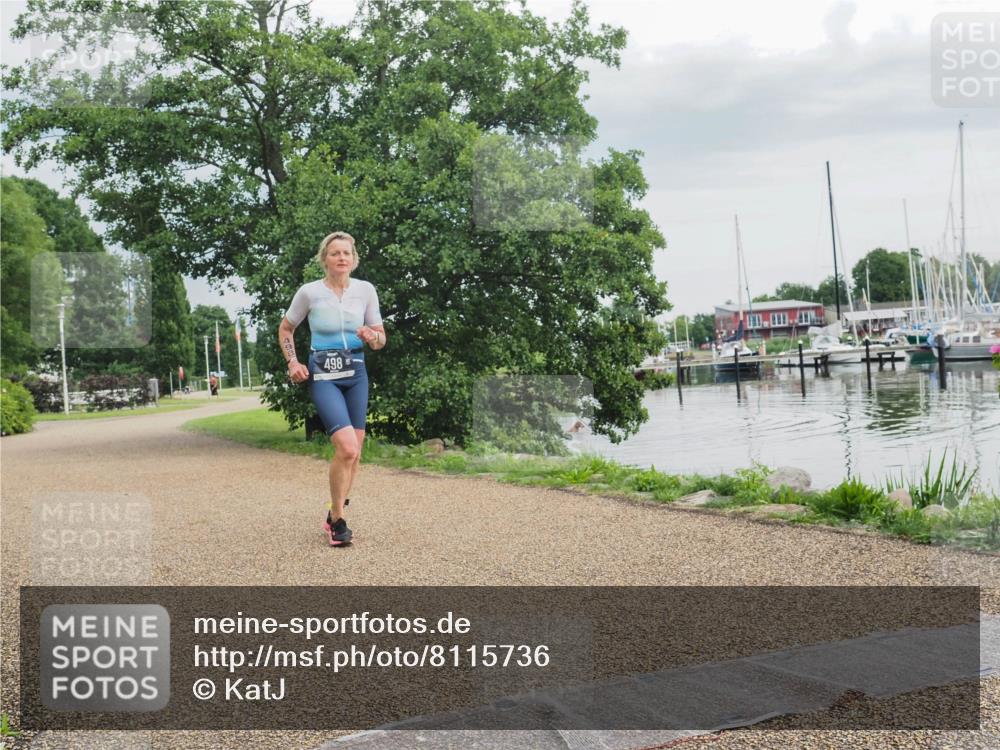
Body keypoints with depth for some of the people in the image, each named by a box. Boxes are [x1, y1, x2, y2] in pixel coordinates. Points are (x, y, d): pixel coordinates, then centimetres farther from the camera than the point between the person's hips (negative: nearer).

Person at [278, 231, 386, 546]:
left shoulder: (366, 290, 1)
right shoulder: (309, 292, -6)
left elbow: (381, 337, 9)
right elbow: (285, 329, 10)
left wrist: (372, 337, -14)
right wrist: (292, 361, -3)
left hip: (356, 373, 4)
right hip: (322, 375, -4)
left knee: (354, 451, 6)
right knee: (347, 447, -20)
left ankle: (335, 514, 25)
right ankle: (337, 520, -3)